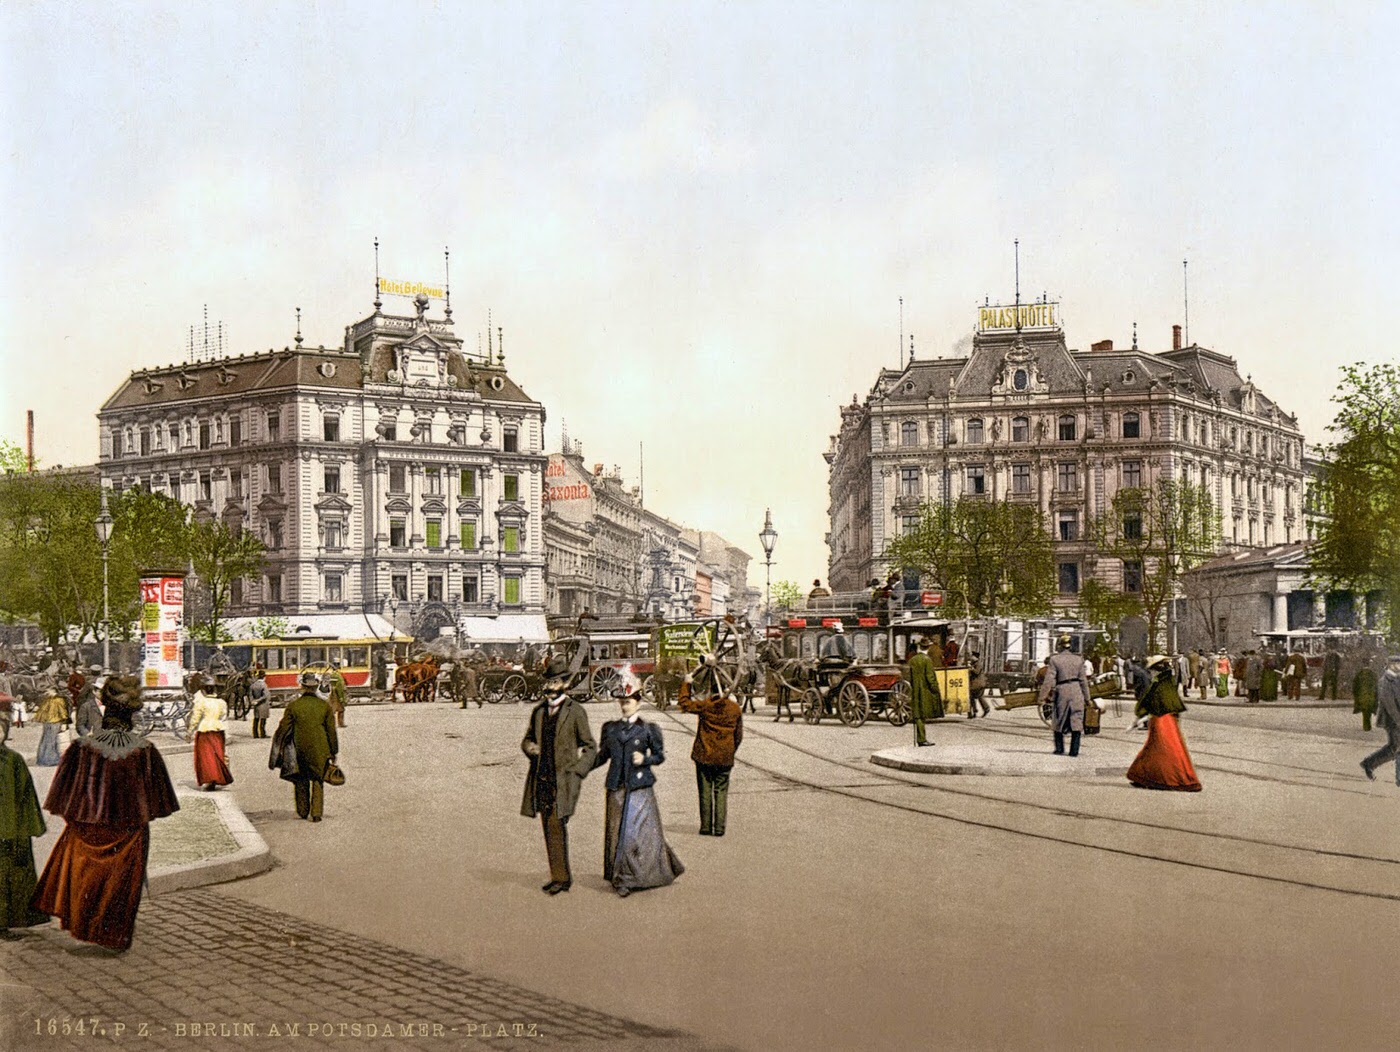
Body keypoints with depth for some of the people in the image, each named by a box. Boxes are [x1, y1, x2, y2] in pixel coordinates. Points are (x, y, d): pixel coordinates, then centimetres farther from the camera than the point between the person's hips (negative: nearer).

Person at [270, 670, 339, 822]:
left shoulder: (293, 706, -7)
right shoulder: (325, 705, -4)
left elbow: (283, 729, -2)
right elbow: (331, 730, 0)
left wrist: (278, 749, 10)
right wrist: (333, 752, 9)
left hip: (300, 749, 0)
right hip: (320, 750, 0)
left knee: (301, 781, 15)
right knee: (318, 781, 8)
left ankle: (302, 812, 24)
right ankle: (316, 813, 3)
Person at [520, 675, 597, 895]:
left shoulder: (575, 712, -3)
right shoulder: (538, 711, 13)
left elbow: (590, 747, 1)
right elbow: (527, 738, 24)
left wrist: (576, 772, -9)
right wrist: (530, 747, 0)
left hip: (562, 779, -6)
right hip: (542, 778, 6)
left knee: (557, 825, -14)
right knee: (548, 828, 7)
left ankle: (561, 878, -8)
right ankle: (559, 877, 16)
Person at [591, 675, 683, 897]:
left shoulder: (648, 729, 0)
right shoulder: (610, 728, 10)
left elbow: (660, 756, 6)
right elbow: (602, 755, 15)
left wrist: (645, 759, -13)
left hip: (640, 789, -3)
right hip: (616, 789, 3)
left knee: (640, 832, -6)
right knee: (616, 832, 6)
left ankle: (628, 879, 0)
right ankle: (619, 876, 18)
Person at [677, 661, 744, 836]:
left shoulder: (705, 706, -9)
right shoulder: (736, 709, 0)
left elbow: (685, 704, 5)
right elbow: (739, 735, 7)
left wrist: (686, 684, 15)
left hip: (704, 756, -2)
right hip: (725, 759, 2)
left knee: (705, 792, 6)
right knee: (721, 792, 8)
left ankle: (706, 827, 8)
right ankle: (719, 828, 5)